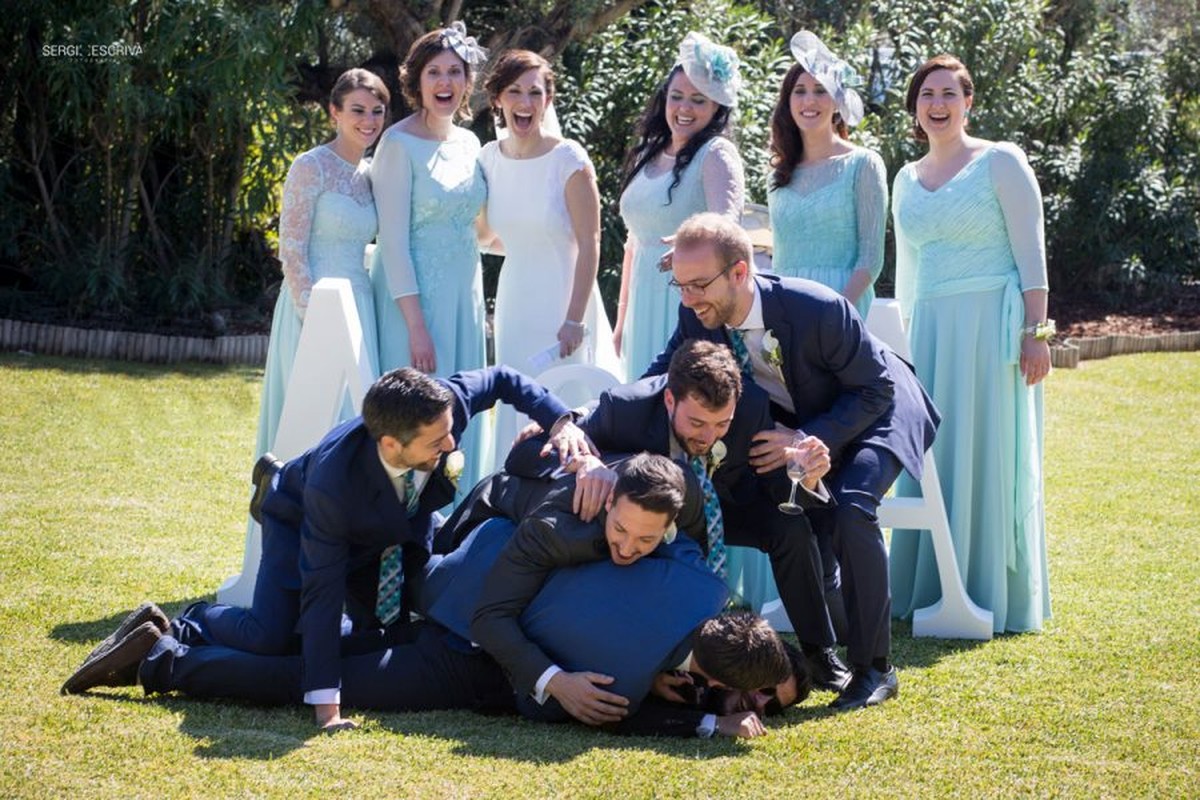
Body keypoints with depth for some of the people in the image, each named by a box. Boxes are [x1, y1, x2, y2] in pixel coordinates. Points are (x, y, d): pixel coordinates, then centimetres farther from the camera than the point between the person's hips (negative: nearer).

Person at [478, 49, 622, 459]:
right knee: (515, 407, 6)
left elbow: (589, 245, -13)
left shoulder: (568, 159, -12)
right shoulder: (491, 157, 3)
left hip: (563, 300, -5)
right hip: (515, 299, 5)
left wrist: (575, 320, -17)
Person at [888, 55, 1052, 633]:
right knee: (932, 461, 4)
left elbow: (1031, 251, -5)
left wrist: (1035, 331, -12)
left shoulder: (1000, 162, -1)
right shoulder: (907, 179, 15)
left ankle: (995, 597, 5)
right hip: (930, 330, 5)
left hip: (991, 324, -5)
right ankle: (927, 591, 11)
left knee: (989, 456, -2)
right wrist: (905, 338, 17)